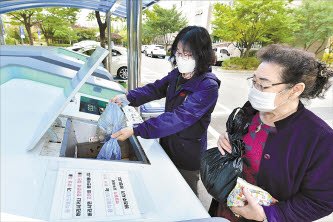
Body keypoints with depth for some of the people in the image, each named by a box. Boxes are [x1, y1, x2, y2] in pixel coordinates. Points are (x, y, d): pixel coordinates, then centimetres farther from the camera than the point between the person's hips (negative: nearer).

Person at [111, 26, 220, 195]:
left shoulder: (208, 87, -27)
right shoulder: (177, 74, -4)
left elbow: (178, 118, -34)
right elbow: (155, 88, 0)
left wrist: (135, 131, -37)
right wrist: (128, 98, -17)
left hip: (188, 157, -6)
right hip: (166, 146, 6)